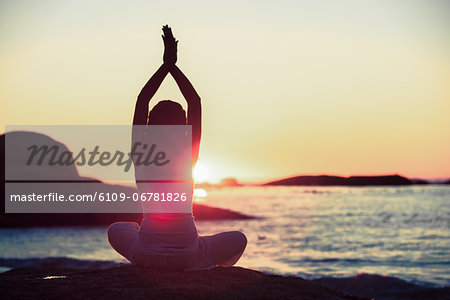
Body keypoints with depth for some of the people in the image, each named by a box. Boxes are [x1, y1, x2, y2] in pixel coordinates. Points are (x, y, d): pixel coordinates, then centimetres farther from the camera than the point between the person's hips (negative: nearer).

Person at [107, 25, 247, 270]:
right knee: (238, 240, 27)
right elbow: (195, 102, 2)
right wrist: (172, 66, 5)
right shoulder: (189, 155, -8)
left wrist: (167, 65, 7)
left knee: (116, 229, 36)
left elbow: (142, 100, 4)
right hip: (187, 256, -1)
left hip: (145, 256, 1)